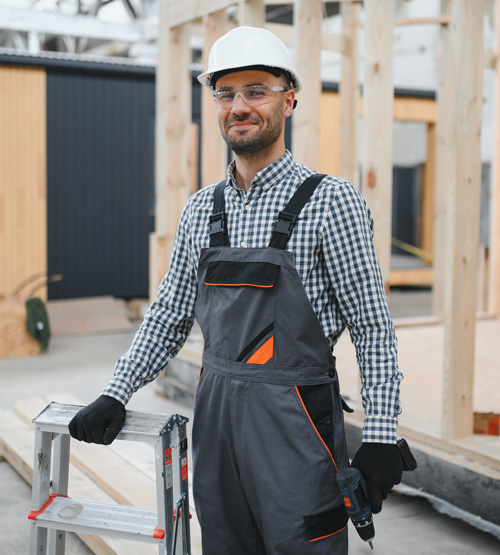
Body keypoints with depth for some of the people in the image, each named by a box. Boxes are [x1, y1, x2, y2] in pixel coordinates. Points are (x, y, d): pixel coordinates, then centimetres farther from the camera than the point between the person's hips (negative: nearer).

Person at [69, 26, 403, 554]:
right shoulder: (202, 208, 9)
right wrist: (115, 395, 9)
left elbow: (373, 327, -7)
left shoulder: (330, 200, -7)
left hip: (294, 419, -5)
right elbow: (170, 314, 15)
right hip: (216, 412, 5)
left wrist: (381, 436, -11)